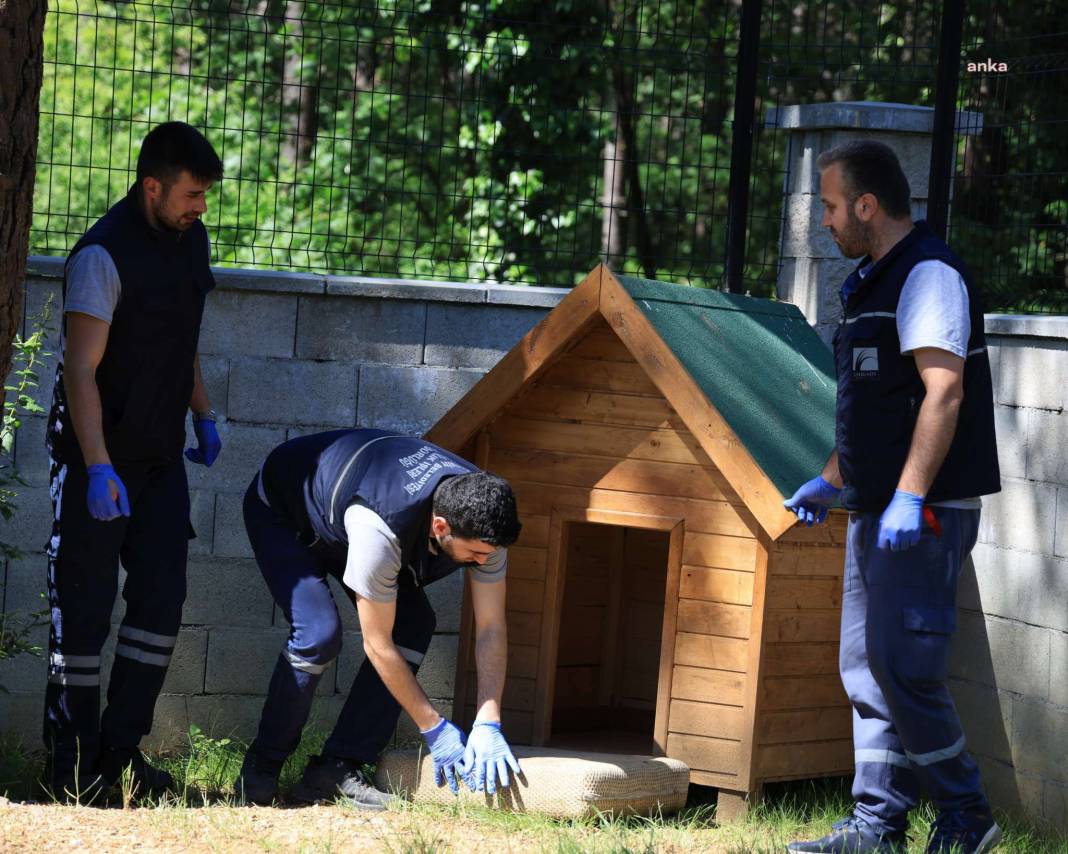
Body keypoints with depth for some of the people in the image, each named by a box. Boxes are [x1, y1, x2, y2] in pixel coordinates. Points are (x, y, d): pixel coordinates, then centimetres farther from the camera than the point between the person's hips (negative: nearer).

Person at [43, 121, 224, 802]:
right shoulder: (105, 255, -18)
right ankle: (74, 766, 4)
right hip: (99, 457, -7)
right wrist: (98, 469, -28)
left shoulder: (191, 238, 7)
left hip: (161, 454, 7)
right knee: (85, 605, -2)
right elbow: (80, 369, -22)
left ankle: (121, 750, 10)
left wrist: (203, 415, 22)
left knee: (162, 596, 2)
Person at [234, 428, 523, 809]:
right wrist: (435, 729, -28)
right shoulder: (381, 529, -45)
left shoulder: (482, 521, -27)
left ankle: (337, 769, -10)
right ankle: (261, 768, -7)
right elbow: (377, 645, -34)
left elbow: (491, 629, -19)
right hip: (280, 513, -7)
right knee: (319, 633, -27)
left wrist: (488, 726, -27)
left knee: (413, 624, -13)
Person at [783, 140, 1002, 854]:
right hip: (878, 510, 10)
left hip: (925, 510, -10)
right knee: (866, 667, 9)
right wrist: (832, 480, 31)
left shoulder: (929, 275, -13)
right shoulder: (875, 282, 18)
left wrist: (909, 497, -29)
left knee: (901, 667, -11)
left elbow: (943, 391, -23)